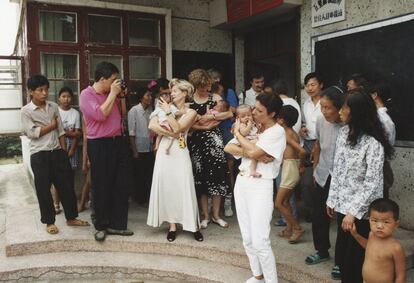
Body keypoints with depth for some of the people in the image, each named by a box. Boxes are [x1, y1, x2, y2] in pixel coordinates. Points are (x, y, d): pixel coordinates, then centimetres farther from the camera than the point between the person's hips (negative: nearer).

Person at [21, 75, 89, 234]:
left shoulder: (54, 107, 8)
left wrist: (64, 151, 5)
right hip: (39, 155, -4)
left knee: (66, 185, 8)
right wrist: (51, 125, -5)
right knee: (43, 190, 5)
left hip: (57, 152, 4)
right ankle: (49, 222, 20)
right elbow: (32, 133, -14)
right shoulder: (26, 111, -4)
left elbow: (60, 131, 9)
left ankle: (71, 218, 22)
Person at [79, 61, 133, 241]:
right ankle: (101, 226, 20)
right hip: (100, 145, -6)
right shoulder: (86, 94, -7)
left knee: (122, 185, 8)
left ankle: (116, 224, 20)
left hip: (119, 142, 7)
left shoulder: (111, 94, 12)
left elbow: (123, 114, 20)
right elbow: (100, 114, -20)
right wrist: (113, 94, -13)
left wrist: (121, 96, 7)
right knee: (101, 187, 4)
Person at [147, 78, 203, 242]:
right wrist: (170, 133, -10)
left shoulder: (191, 112, 1)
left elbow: (177, 128, -14)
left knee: (184, 188, -2)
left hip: (180, 153, -3)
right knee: (166, 187, 4)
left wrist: (168, 112, -12)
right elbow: (152, 125, -6)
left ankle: (194, 226, 10)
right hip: (164, 151, 3)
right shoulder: (165, 108, 7)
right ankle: (172, 225, 15)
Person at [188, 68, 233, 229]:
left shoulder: (215, 98, 6)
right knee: (200, 177, 4)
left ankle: (216, 215, 15)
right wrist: (206, 126, -13)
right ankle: (205, 216, 17)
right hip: (197, 141, -1)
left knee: (217, 175, 1)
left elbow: (229, 113, -5)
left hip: (214, 140, 1)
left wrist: (210, 117, -12)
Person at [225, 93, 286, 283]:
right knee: (247, 238, 14)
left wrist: (237, 133, -6)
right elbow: (228, 148, 1)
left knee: (260, 242, -7)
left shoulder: (277, 131, -10)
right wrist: (252, 153, -15)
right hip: (242, 182, 7)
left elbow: (253, 152, -22)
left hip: (260, 186, -7)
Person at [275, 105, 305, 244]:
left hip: (290, 169, -9)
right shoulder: (292, 132, 9)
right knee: (285, 202, 16)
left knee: (278, 203, -3)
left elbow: (301, 151, -27)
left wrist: (301, 165, -14)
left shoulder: (286, 134, -17)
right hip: (289, 168, 10)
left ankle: (297, 228, 5)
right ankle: (289, 228, 25)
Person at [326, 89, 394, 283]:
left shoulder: (373, 143, -20)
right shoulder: (344, 132, 1)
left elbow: (372, 183, -19)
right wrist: (332, 199, 11)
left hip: (362, 211, -6)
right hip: (343, 205, 7)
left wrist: (353, 212, -18)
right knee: (341, 255, 16)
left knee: (355, 260, 7)